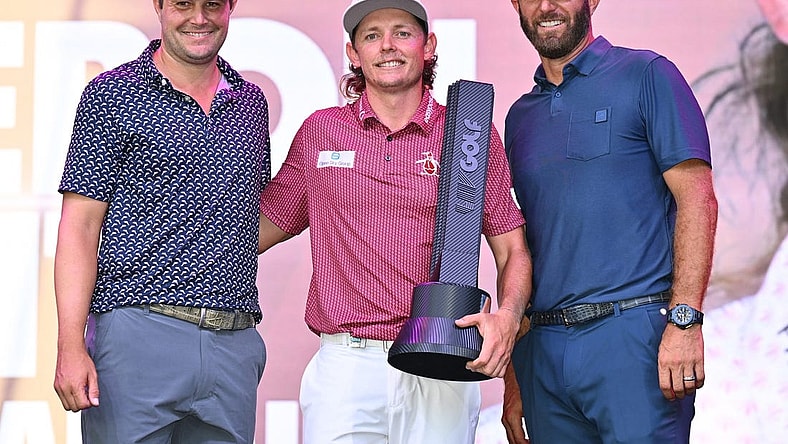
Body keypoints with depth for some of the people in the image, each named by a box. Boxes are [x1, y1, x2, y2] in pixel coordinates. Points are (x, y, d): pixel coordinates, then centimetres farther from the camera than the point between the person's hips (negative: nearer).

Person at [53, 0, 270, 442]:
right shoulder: (111, 95, 0)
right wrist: (71, 346, -13)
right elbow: (81, 224, -4)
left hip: (234, 346, 4)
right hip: (136, 336, -4)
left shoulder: (252, 103, 15)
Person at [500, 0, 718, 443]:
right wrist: (512, 375, 13)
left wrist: (685, 320, -17)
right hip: (544, 352, 5)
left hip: (634, 338, -5)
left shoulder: (647, 75, 2)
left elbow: (697, 198, -6)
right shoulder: (520, 117, 18)